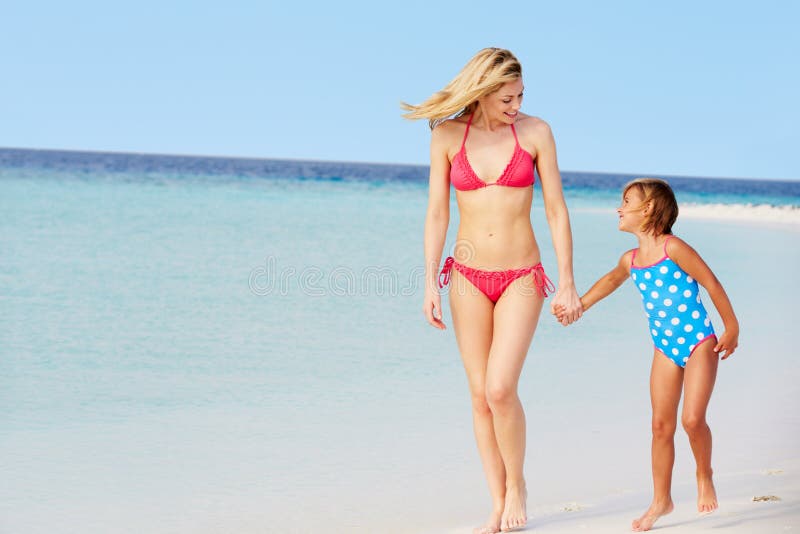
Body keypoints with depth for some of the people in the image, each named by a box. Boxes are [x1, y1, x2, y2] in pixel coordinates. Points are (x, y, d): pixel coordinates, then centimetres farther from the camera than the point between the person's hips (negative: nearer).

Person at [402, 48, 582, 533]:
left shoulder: (535, 132, -5)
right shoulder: (448, 135, -2)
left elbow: (556, 210, -2)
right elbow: (437, 213, 1)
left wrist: (567, 283, -4)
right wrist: (430, 283, -4)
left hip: (522, 278, -2)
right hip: (468, 276, 2)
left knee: (500, 389, -15)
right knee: (481, 396, 4)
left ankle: (517, 485, 9)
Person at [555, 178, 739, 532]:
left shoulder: (672, 247, -14)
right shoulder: (631, 260, 6)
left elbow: (712, 284, -10)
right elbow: (612, 279, 29)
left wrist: (731, 328, -6)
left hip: (698, 343, -6)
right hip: (665, 349, 6)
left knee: (693, 418, -16)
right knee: (661, 425, 4)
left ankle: (704, 476, 13)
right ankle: (661, 500, 14)